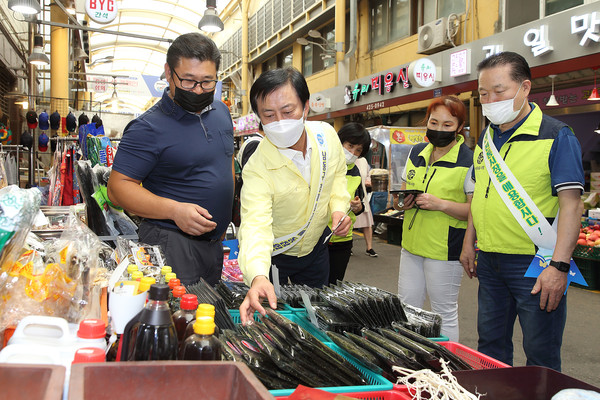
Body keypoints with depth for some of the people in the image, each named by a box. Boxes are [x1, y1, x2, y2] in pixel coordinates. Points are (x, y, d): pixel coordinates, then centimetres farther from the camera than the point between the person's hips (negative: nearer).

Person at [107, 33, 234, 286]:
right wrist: (174, 210, -27)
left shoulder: (221, 111, 8)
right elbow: (118, 188, -16)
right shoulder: (148, 127, -14)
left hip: (214, 243, 7)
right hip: (171, 243, -7)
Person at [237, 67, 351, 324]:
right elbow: (255, 225, -44)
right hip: (272, 255, -4)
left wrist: (338, 208, -14)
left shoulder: (326, 134, -17)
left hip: (315, 246, 4)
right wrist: (257, 277, -61)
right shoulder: (258, 168, -33)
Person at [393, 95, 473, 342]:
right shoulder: (416, 153, 10)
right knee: (406, 310, 15)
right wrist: (401, 203, -3)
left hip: (445, 249, -6)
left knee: (444, 313, 5)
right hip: (412, 245, 7)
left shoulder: (469, 161, -10)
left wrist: (440, 204, -24)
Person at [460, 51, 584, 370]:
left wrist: (558, 266, -23)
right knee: (491, 344, 17)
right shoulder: (486, 140, 11)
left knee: (541, 355, 4)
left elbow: (571, 205, -16)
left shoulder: (556, 136, -10)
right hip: (490, 261, 7)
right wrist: (469, 243, 16)